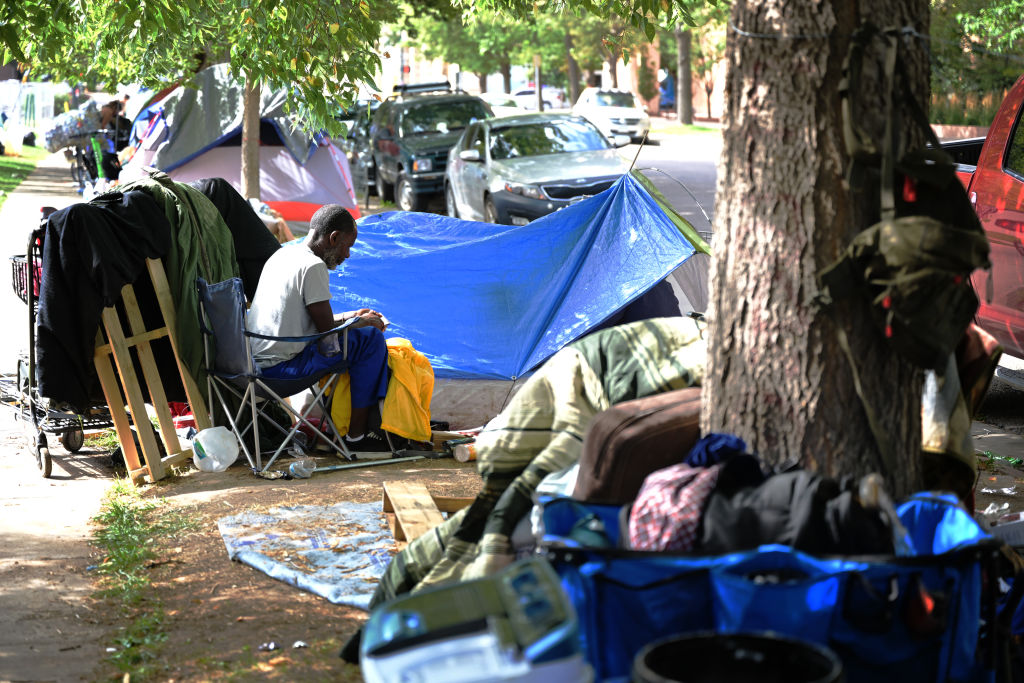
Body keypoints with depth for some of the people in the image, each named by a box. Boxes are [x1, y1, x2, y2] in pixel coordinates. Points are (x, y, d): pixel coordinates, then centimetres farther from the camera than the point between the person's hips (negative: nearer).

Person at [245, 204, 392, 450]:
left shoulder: (281, 255, 15)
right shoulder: (312, 266, -15)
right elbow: (327, 332, -13)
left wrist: (349, 317, 26)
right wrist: (362, 323, 5)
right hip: (280, 366, -10)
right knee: (372, 339, -4)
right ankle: (357, 434, -1)